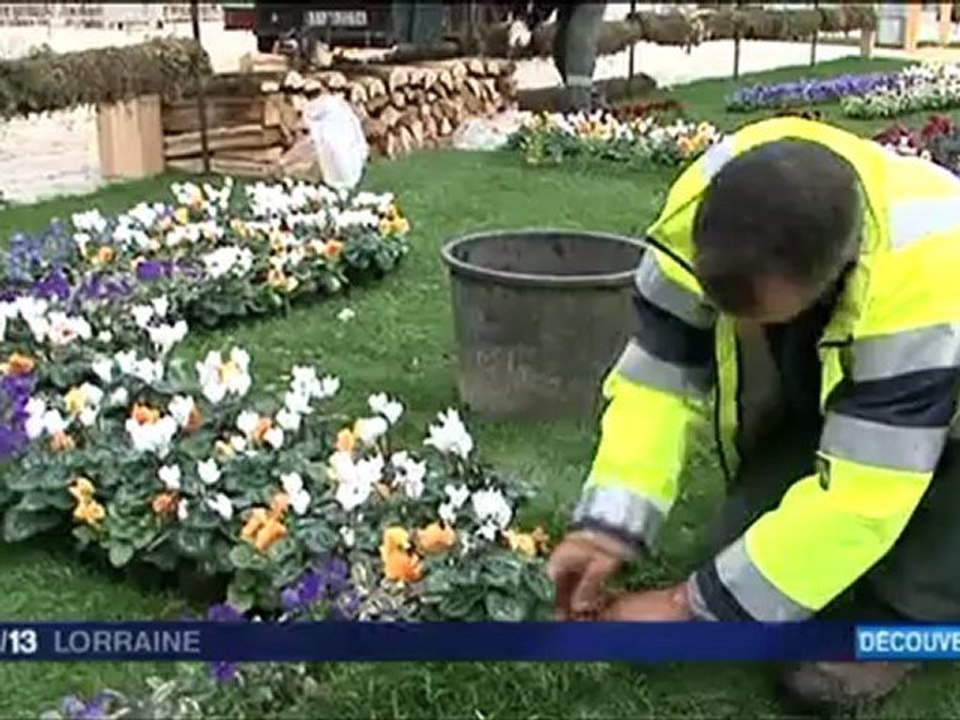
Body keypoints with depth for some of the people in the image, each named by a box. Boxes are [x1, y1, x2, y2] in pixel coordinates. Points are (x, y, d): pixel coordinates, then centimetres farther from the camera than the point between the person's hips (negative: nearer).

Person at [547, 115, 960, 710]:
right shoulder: (702, 207, -30)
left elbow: (861, 494, -40)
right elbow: (660, 374, -21)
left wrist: (696, 608, -33)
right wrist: (609, 527, -31)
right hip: (817, 397, 5)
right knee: (750, 543, -13)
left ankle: (905, 616, -9)